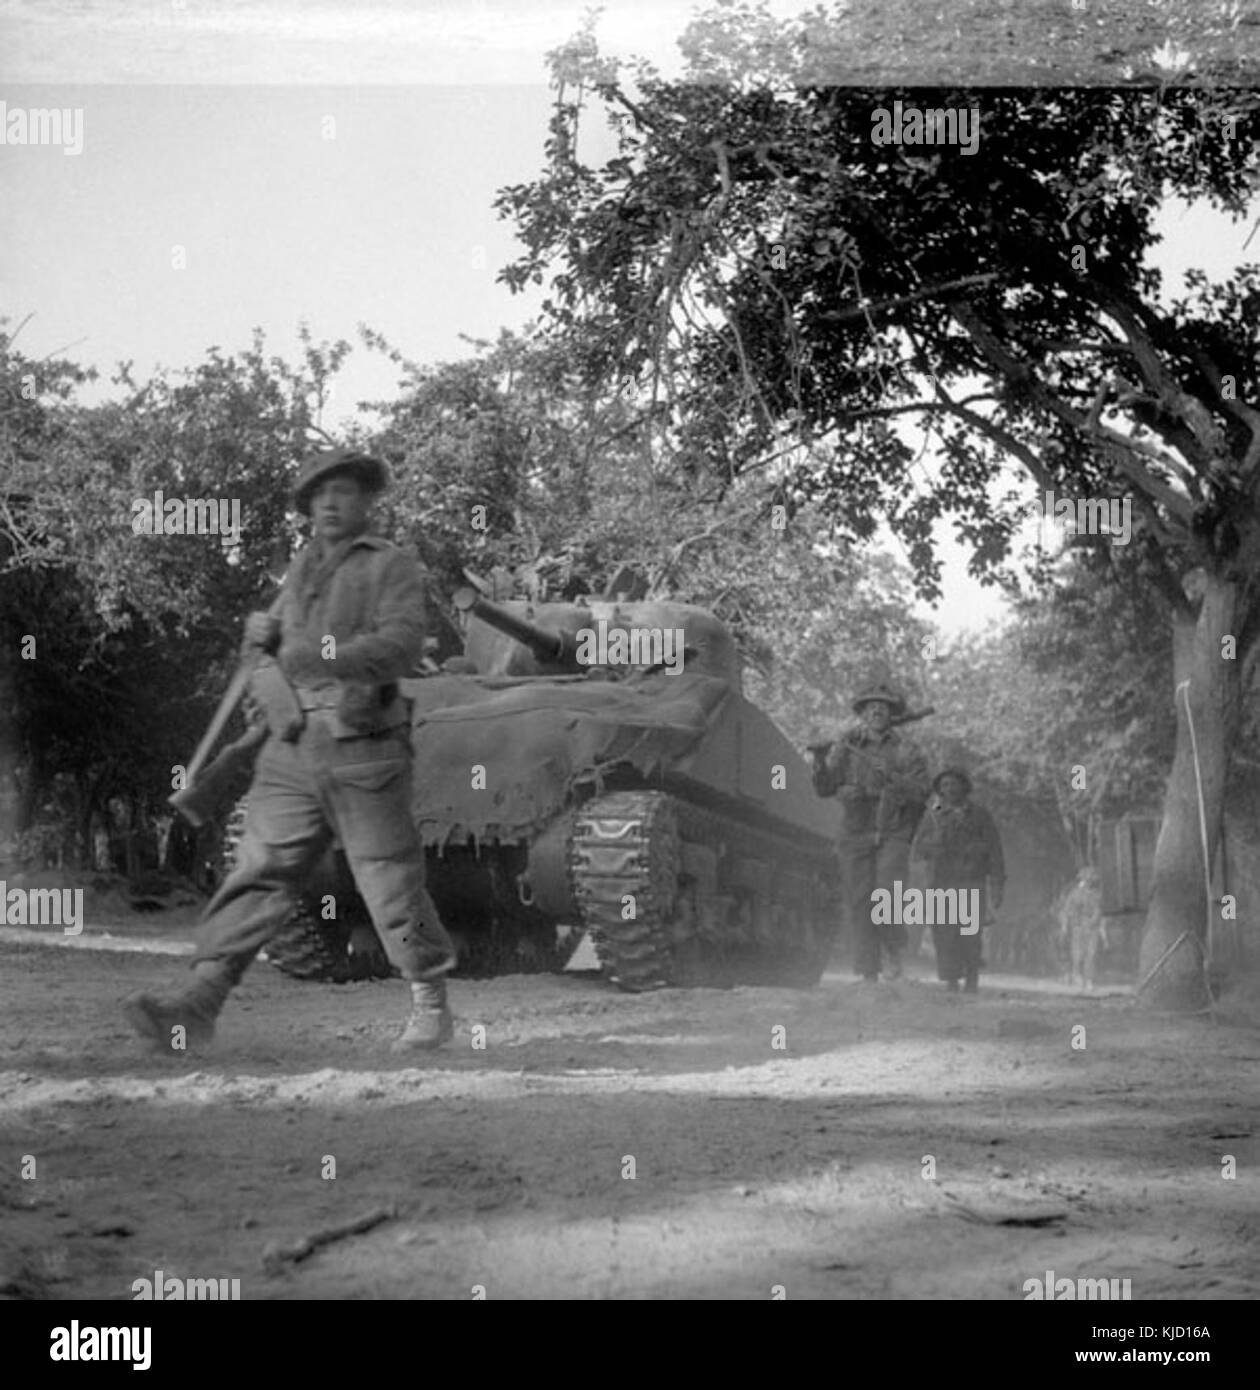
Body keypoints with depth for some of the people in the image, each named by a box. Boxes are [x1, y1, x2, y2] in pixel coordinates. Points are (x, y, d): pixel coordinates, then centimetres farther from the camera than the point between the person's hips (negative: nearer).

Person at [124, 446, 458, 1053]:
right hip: (291, 752, 5)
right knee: (256, 874, -2)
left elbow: (402, 644, -15)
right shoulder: (300, 570, 20)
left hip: (362, 754, -5)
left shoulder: (391, 566, 1)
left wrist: (327, 659, -27)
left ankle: (431, 1009, 15)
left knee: (391, 882, 1)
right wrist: (264, 634, 3)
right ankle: (199, 1005, -7)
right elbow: (270, 660, 26)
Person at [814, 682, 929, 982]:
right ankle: (868, 972, 3)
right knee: (859, 902, -1)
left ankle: (895, 951, 9)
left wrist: (892, 778, -21)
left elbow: (920, 791, -7)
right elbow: (825, 789, 8)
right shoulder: (846, 746, 8)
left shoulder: (905, 750, 2)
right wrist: (821, 764, -11)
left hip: (892, 834, -2)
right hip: (855, 832, 2)